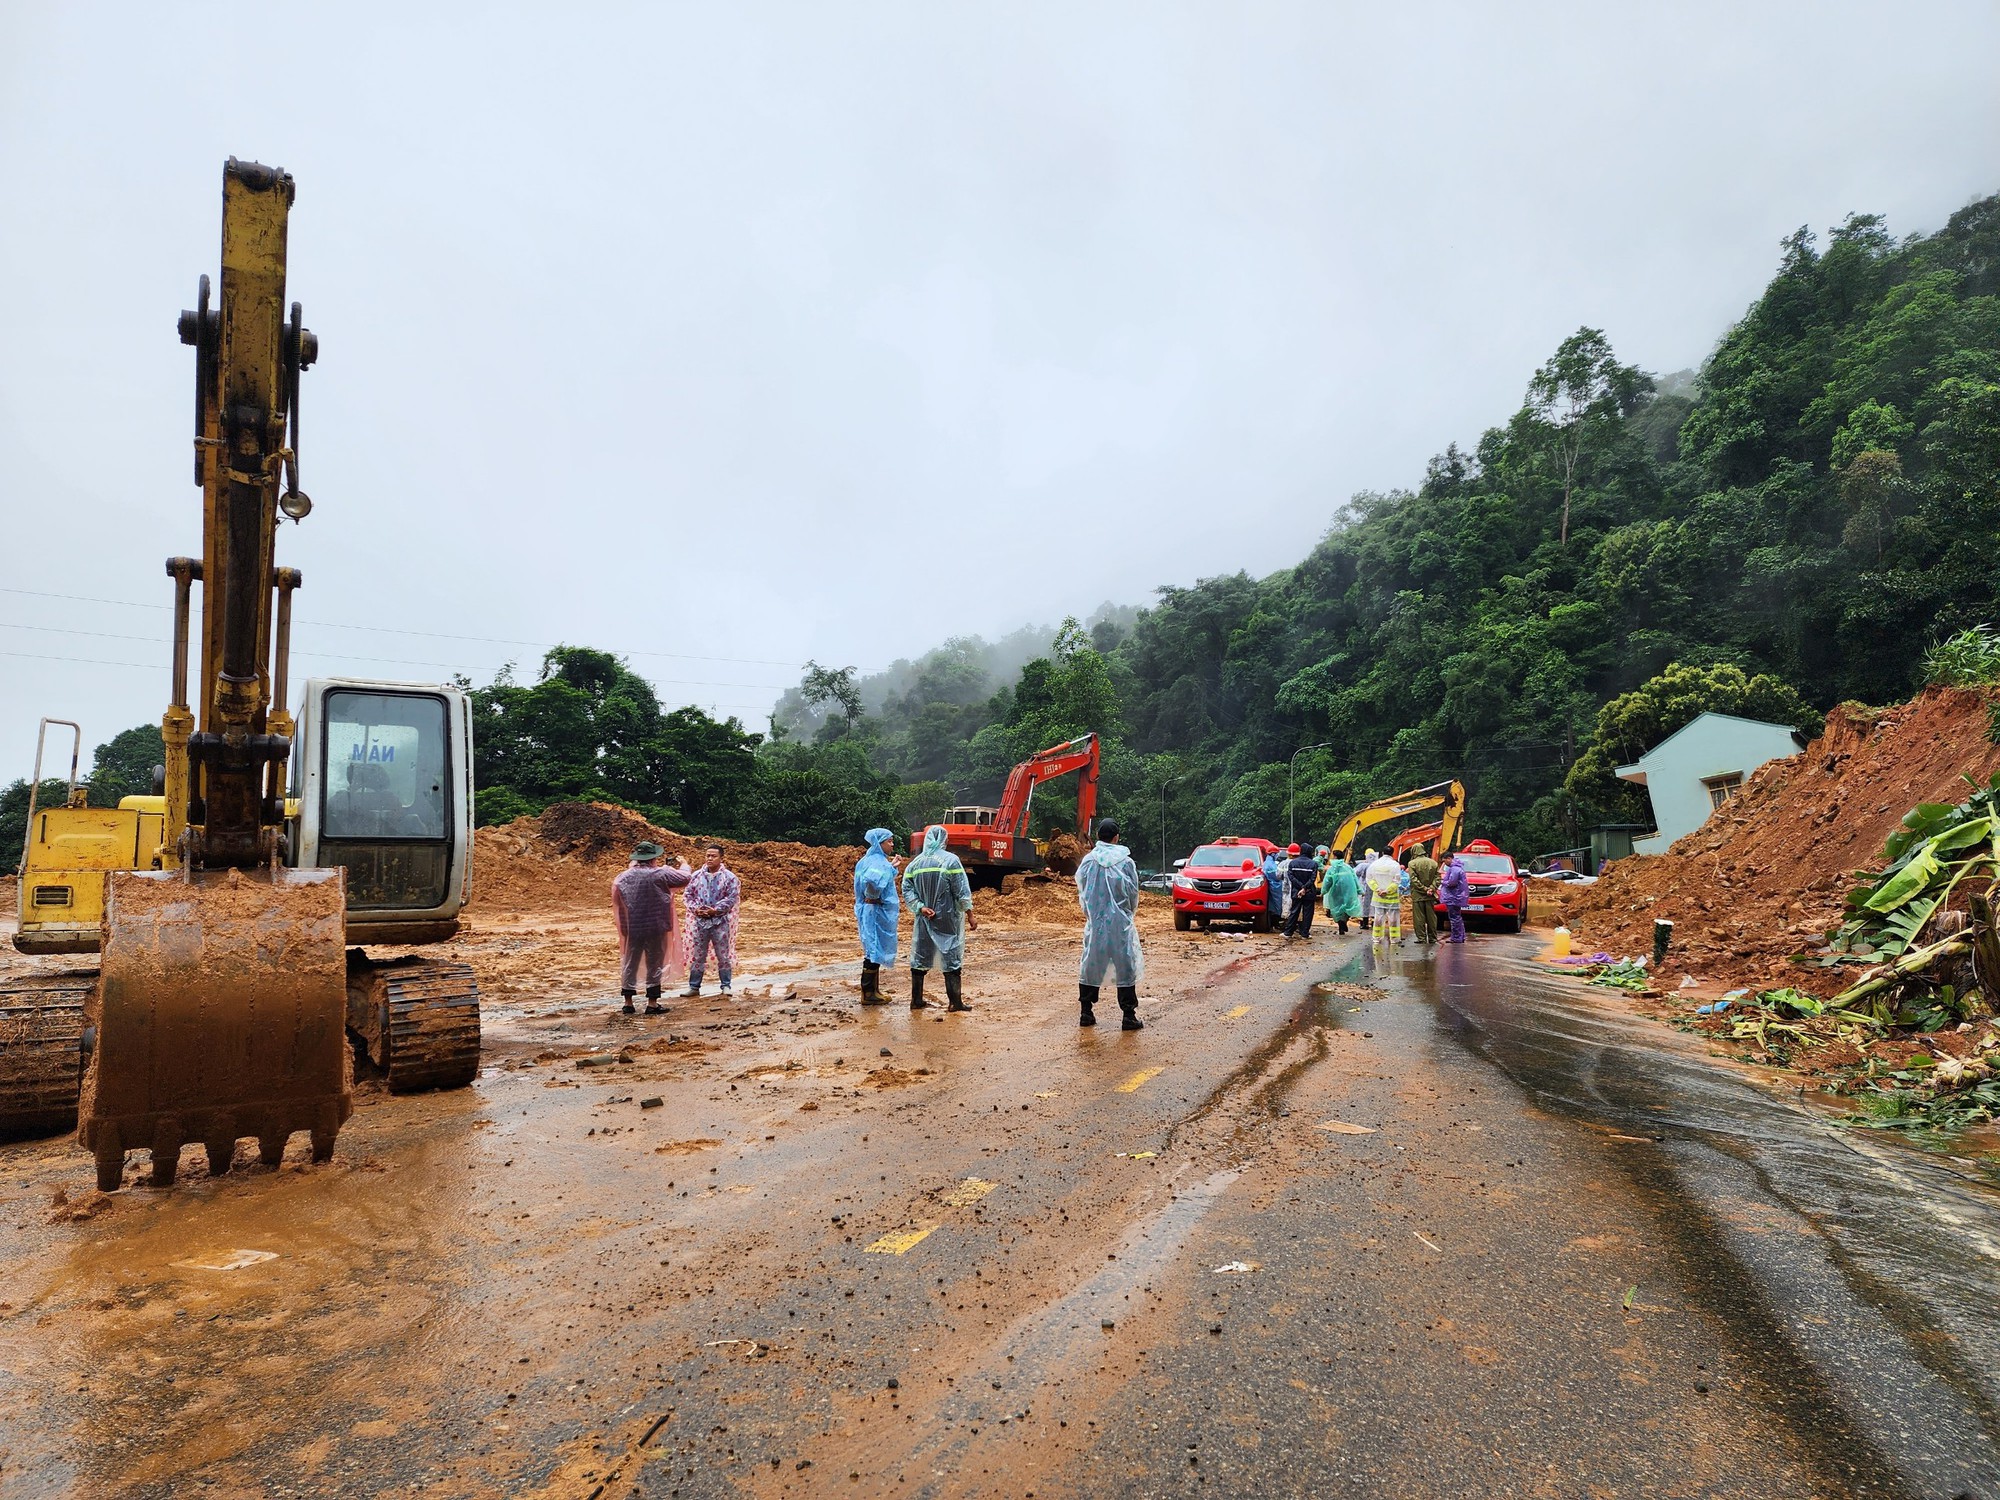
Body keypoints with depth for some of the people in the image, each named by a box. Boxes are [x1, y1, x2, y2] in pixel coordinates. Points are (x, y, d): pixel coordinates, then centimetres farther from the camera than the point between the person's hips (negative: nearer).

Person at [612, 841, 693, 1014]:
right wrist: (684, 864, 19)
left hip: (632, 928, 4)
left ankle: (628, 1002, 17)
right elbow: (684, 878, -2)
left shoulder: (625, 875, 1)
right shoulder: (660, 874, -12)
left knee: (630, 963, 13)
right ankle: (652, 1003, 7)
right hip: (655, 928, -4)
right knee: (654, 964, 5)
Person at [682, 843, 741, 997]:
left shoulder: (729, 877, -3)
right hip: (699, 921, 3)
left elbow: (732, 898, -9)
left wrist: (715, 910, -16)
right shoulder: (696, 876, 7)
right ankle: (694, 987, 15)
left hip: (720, 922, -3)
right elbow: (688, 895, 8)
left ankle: (726, 986, 12)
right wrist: (695, 909, -9)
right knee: (697, 956, 7)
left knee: (723, 955, 3)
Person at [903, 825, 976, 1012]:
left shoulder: (915, 863, 4)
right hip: (947, 919, -4)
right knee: (951, 958, 2)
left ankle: (916, 1000, 16)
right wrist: (970, 915, -8)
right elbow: (962, 891, -11)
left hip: (924, 918, 4)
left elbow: (907, 889, -3)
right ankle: (956, 1002, 2)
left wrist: (920, 907, -7)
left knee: (920, 958, 12)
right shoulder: (950, 860, -9)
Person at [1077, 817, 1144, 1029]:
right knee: (1125, 966, 4)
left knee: (1090, 966, 12)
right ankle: (1129, 1016, 5)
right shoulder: (1126, 862, -7)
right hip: (1121, 924, -2)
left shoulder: (1088, 861, -3)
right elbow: (1134, 894, 2)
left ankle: (1086, 1013, 16)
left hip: (1095, 923, 2)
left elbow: (1082, 892, 5)